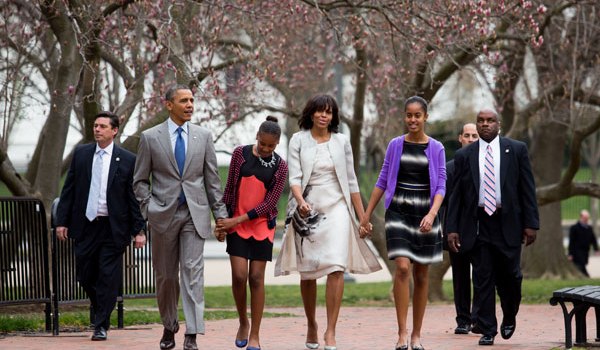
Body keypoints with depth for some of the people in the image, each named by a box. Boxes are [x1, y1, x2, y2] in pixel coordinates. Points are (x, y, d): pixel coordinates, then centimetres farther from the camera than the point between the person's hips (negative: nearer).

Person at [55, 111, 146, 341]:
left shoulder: (127, 160, -2)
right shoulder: (81, 154, 7)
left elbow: (135, 197, -1)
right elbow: (68, 190, 8)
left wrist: (138, 230, -5)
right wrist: (62, 221, 2)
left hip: (112, 228, -3)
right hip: (85, 225, 3)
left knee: (108, 278, -2)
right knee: (85, 276, 7)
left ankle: (101, 325, 7)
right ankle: (99, 311, 32)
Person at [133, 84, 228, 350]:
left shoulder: (203, 136, 7)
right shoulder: (150, 137, 2)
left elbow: (212, 179, 9)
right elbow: (140, 180, 6)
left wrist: (220, 214, 5)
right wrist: (149, 209, -5)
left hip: (195, 213, 0)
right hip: (164, 215, 0)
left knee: (193, 272, -9)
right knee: (165, 276, 8)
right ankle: (169, 327, 25)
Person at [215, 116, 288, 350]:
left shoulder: (280, 166, -3)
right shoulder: (241, 154, -1)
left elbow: (270, 203, -8)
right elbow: (229, 189, 5)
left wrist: (237, 220, -14)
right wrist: (222, 221, 4)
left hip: (262, 226, 0)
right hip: (235, 225, 0)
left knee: (256, 278, -1)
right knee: (239, 276, -9)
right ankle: (243, 323, 14)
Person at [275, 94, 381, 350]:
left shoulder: (341, 142, 8)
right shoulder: (298, 141, 3)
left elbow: (351, 182, 11)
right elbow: (294, 177, -6)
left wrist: (363, 218, 9)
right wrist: (300, 201, -25)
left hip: (336, 210, 0)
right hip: (308, 212, 0)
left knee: (336, 269, -14)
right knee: (308, 273, 7)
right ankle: (311, 325, 26)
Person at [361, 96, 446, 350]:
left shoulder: (436, 149, 2)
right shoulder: (395, 145, 4)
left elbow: (441, 186, -3)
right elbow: (382, 181, 9)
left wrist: (432, 214, -19)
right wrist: (367, 214, 7)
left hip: (425, 215, 1)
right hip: (398, 213, -1)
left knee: (421, 275, 6)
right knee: (402, 268, -17)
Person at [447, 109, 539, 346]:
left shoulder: (516, 150, 5)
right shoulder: (464, 155, 7)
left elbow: (527, 188, 3)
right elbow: (456, 194, 8)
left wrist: (531, 223, -4)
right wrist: (452, 228, 0)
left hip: (508, 222, -1)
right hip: (477, 224, 1)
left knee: (509, 276, 1)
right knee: (482, 279, 0)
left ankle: (509, 318, 27)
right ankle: (487, 330, 6)